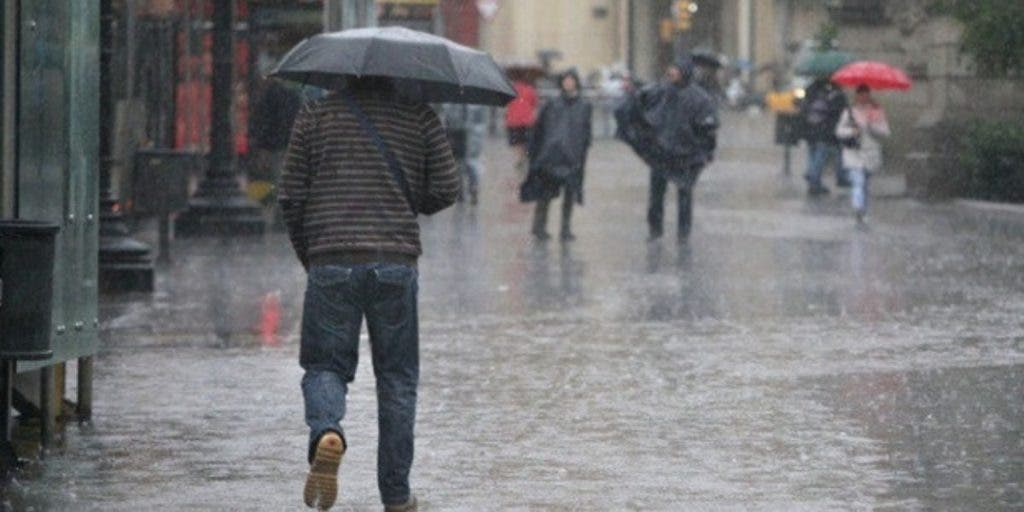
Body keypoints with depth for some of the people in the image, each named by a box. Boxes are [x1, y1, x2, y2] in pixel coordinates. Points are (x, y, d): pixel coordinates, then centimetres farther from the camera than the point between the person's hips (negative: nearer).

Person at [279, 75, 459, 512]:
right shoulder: (420, 118, 5)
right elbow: (445, 190, 3)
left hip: (331, 263, 0)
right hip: (396, 263, 0)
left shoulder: (315, 115, 6)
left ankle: (326, 432, -24)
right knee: (397, 378, 10)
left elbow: (291, 196, 5)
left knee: (325, 366, 9)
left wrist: (306, 254, 19)